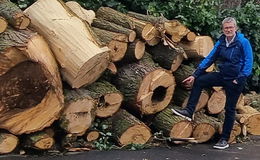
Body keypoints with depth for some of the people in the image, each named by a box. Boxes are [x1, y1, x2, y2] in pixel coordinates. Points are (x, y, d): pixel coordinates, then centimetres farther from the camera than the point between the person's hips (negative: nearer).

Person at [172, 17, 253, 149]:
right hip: (222, 75, 5)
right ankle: (189, 111, -3)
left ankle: (224, 140, 15)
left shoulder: (243, 42, -13)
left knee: (230, 109, 3)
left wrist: (240, 79, -19)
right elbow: (209, 58, 2)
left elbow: (248, 62, -13)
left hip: (235, 80, -5)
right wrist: (195, 75, -3)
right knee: (198, 81, -7)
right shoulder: (221, 42, 2)